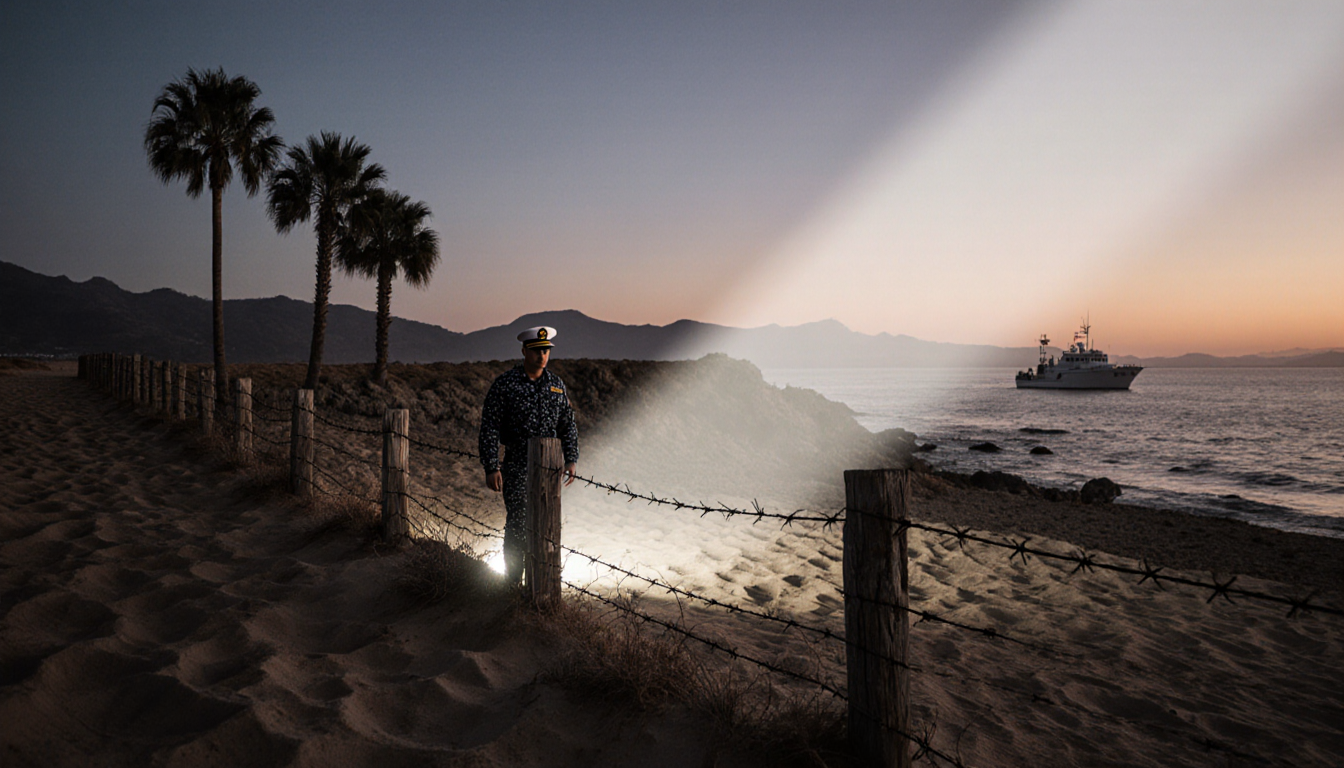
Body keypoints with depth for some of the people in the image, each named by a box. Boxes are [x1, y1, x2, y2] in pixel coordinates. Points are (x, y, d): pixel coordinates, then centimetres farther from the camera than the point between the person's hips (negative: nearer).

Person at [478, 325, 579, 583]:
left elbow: (568, 425, 16)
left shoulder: (556, 385, 9)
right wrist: (491, 468, -13)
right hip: (516, 468, -4)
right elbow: (489, 428, -7)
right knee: (517, 526, -3)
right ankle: (512, 583, 11)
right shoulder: (505, 384, -5)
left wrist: (571, 459, 8)